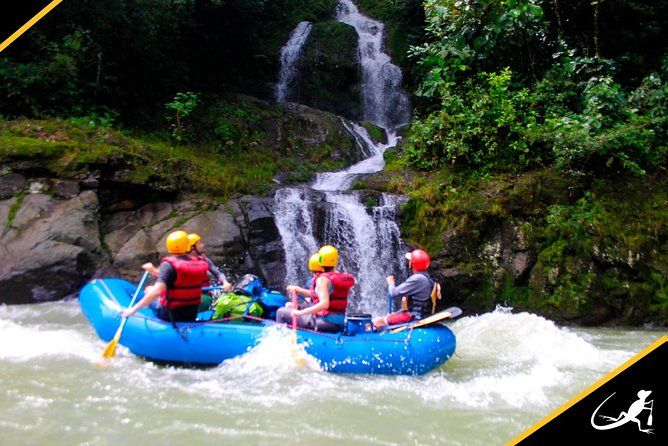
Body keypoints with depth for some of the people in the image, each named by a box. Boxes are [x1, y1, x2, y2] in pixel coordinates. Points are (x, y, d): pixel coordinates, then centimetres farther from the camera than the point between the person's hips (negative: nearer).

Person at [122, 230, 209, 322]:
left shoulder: (169, 264, -17)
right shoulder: (198, 263, 0)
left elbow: (157, 291, -29)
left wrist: (134, 309, -26)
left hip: (171, 315, -4)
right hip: (192, 316, 5)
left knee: (149, 289, 17)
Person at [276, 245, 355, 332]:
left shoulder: (322, 279, -16)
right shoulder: (342, 276, 10)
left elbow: (324, 304, -28)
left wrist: (301, 312, -25)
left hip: (325, 323, -9)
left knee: (281, 312, -1)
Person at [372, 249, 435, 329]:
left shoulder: (417, 279, -21)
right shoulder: (427, 277, 12)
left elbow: (394, 294, -19)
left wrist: (390, 282, 1)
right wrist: (397, 313, 19)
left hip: (413, 317, -10)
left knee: (375, 322, -7)